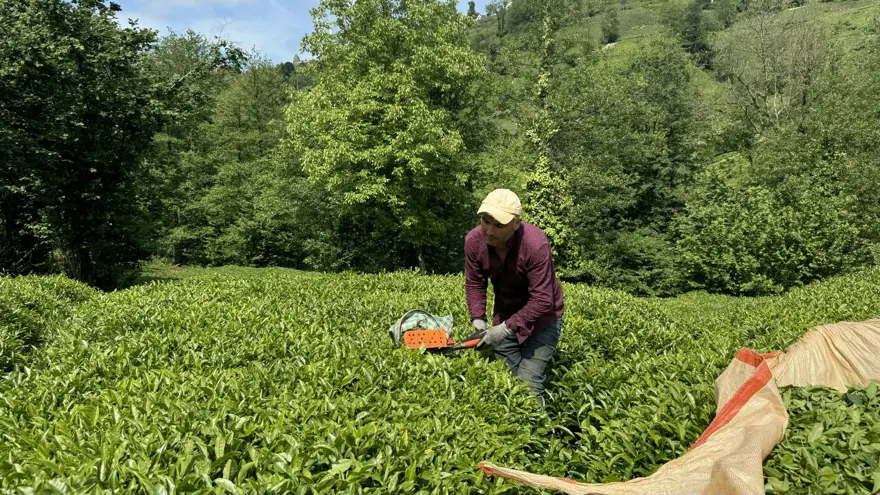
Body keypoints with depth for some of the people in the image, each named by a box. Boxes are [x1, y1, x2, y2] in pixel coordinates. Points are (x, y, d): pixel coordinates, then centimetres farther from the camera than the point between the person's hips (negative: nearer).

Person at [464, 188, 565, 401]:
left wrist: (505, 329, -30)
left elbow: (542, 300, -30)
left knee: (528, 383, -10)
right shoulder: (473, 240, -18)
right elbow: (474, 284, -4)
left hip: (541, 316, -5)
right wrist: (478, 319, -16)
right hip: (505, 315, 5)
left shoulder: (536, 245, -33)